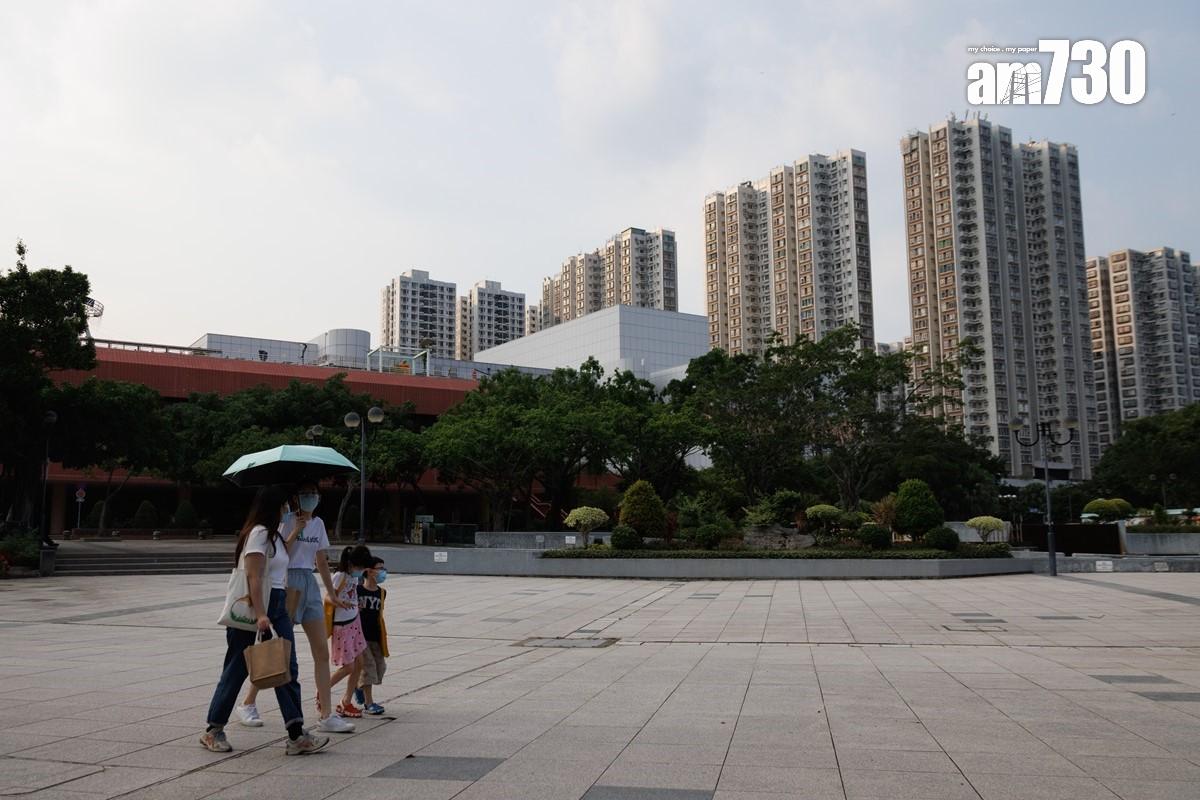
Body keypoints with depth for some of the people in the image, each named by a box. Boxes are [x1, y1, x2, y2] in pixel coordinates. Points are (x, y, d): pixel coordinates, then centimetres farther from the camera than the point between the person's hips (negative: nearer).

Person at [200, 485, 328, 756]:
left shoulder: (273, 535, 18)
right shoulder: (258, 533, -12)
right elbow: (253, 576, -21)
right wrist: (260, 615, -26)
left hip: (277, 608, 9)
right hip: (257, 607, -9)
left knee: (287, 671, 1)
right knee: (237, 670, 4)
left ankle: (297, 735, 0)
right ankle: (213, 731, 21)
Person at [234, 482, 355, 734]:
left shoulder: (318, 524, 11)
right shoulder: (286, 521, -6)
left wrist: (332, 594, 18)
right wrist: (295, 531, -19)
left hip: (310, 585, 6)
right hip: (287, 584, -6)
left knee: (322, 652, 0)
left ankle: (327, 716, 1)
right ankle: (247, 704, 20)